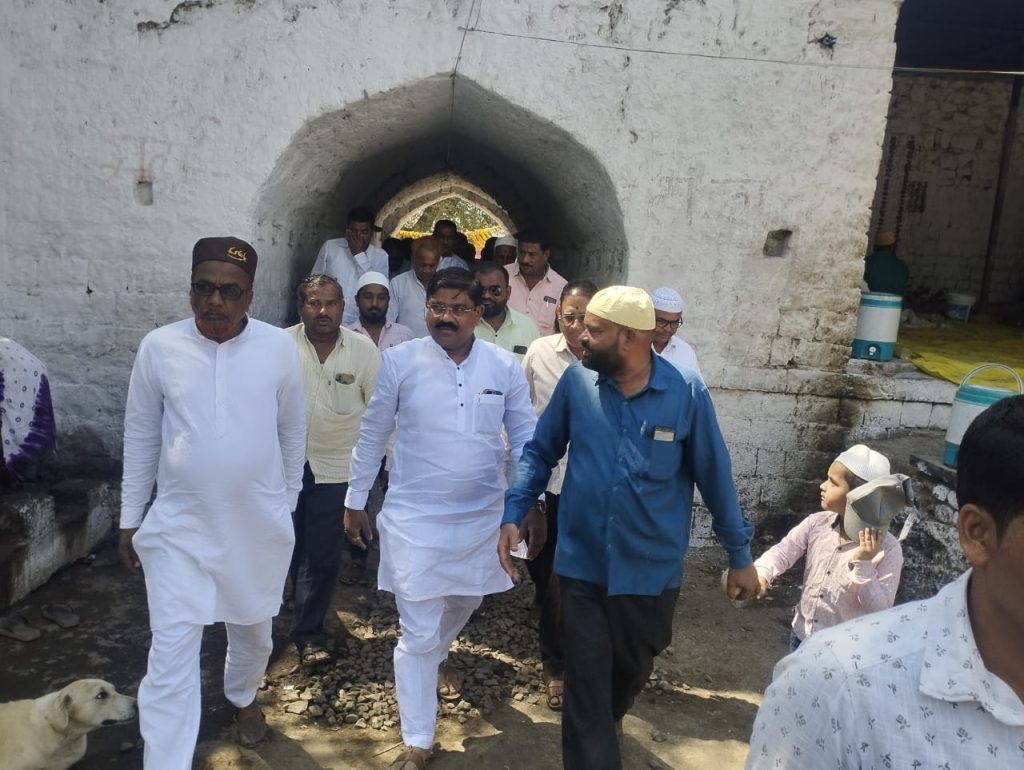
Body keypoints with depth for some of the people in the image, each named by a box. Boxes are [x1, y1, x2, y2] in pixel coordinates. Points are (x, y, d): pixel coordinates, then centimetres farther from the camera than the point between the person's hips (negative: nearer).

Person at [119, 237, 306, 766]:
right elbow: (140, 437, 1)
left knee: (253, 629, 23)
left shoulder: (280, 348, -9)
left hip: (259, 524, 2)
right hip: (179, 528, -1)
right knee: (171, 654, -1)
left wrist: (287, 502, 8)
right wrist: (130, 519, 5)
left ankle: (243, 698, 54)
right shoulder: (159, 347, -9)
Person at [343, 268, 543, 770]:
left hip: (482, 514, 3)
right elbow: (372, 436, 0)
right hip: (414, 516, -3)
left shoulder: (505, 367, -6)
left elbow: (524, 439, 2)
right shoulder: (400, 361, -10)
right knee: (417, 632, 2)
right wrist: (355, 501, 5)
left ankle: (439, 656, 60)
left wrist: (533, 505, 1)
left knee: (465, 601, 25)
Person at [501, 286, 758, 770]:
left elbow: (714, 476, -4)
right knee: (586, 684, 6)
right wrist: (513, 513, -9)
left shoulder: (686, 393, -12)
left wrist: (739, 555, 2)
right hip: (582, 565, -1)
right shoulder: (575, 382, -9)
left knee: (631, 672, 25)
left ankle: (600, 729, 56)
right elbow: (540, 452, 2)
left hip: (651, 569, 1)